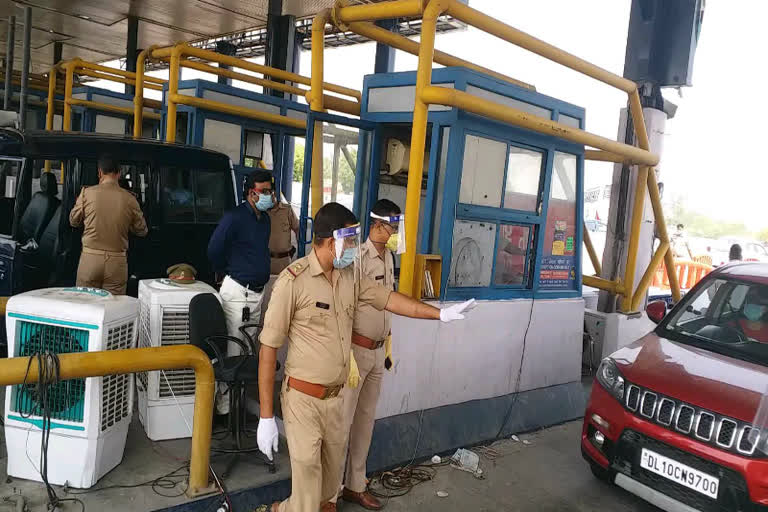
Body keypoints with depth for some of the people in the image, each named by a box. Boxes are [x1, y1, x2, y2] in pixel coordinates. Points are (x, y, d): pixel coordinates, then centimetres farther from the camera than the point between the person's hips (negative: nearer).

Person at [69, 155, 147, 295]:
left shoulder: (87, 193, -3)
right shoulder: (130, 199, -3)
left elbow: (73, 221, 11)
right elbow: (142, 230, 7)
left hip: (90, 258, 0)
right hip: (117, 261, 0)